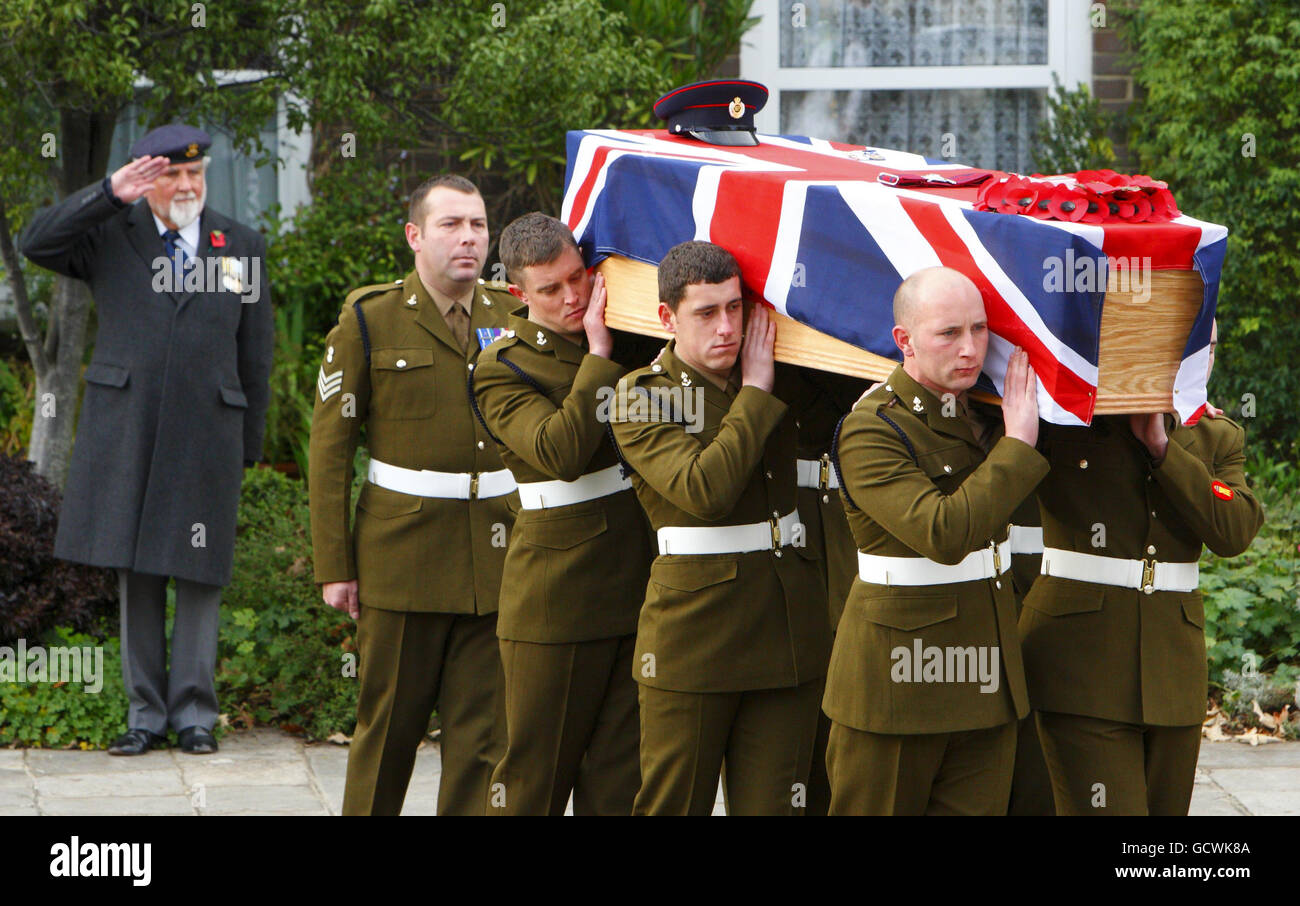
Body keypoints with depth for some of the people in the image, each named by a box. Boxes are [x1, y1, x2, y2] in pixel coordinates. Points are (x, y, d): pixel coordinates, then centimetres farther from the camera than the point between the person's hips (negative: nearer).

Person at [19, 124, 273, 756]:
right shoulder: (110, 236, 7)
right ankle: (145, 714, 10)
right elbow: (35, 245, -8)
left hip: (206, 435, 0)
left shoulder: (242, 247, 10)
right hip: (125, 435, 0)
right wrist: (109, 194, -14)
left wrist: (248, 445, 10)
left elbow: (255, 355, 12)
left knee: (200, 575, 0)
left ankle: (195, 713, 8)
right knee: (136, 573, 3)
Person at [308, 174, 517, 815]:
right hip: (402, 561, -2)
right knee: (388, 730, 4)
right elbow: (329, 449, -1)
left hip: (495, 565, 3)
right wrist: (333, 566, -6)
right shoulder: (369, 320, 0)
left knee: (482, 736, 1)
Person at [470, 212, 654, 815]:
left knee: (623, 769, 5)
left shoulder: (631, 340, 13)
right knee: (538, 767, 1)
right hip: (558, 601, -5)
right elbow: (561, 451, -22)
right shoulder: (502, 369, -6)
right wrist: (599, 355, -19)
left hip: (638, 581, 5)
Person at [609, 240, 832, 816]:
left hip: (788, 629, 4)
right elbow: (704, 489, -18)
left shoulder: (773, 377, 11)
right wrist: (754, 395, -11)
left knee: (771, 802, 4)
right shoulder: (640, 397, -4)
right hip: (693, 633, -4)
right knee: (674, 802, 0)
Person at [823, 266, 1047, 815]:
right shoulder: (870, 430, -14)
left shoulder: (984, 413, 10)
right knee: (880, 809, 3)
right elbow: (943, 533, -27)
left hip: (985, 680, 6)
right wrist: (1018, 445, -20)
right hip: (897, 677, -6)